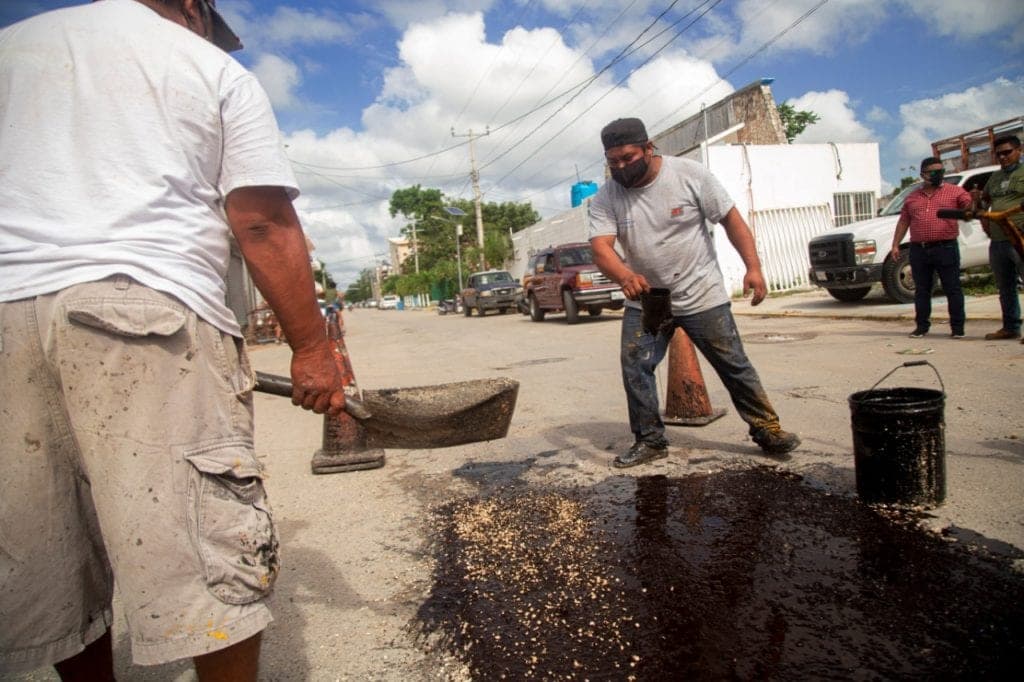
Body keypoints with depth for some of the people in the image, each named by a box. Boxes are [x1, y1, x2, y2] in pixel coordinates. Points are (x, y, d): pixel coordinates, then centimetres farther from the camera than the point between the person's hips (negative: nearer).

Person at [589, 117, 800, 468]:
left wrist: (753, 267, -15)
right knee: (634, 367, -3)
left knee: (734, 365, 4)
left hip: (702, 296, -2)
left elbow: (731, 219, -7)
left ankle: (766, 428, 20)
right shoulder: (605, 198, -7)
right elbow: (601, 247, -20)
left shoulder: (689, 174, -12)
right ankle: (650, 440, 12)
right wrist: (626, 276, -42)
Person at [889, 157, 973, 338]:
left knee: (953, 289, 0)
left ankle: (957, 327, 7)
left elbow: (971, 207, -6)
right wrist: (895, 245, 11)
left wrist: (974, 201, -29)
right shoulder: (912, 197, 15)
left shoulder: (955, 191, 6)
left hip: (946, 248, -3)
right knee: (921, 290, 9)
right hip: (919, 250, 3)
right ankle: (921, 326, 18)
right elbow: (903, 222, 17)